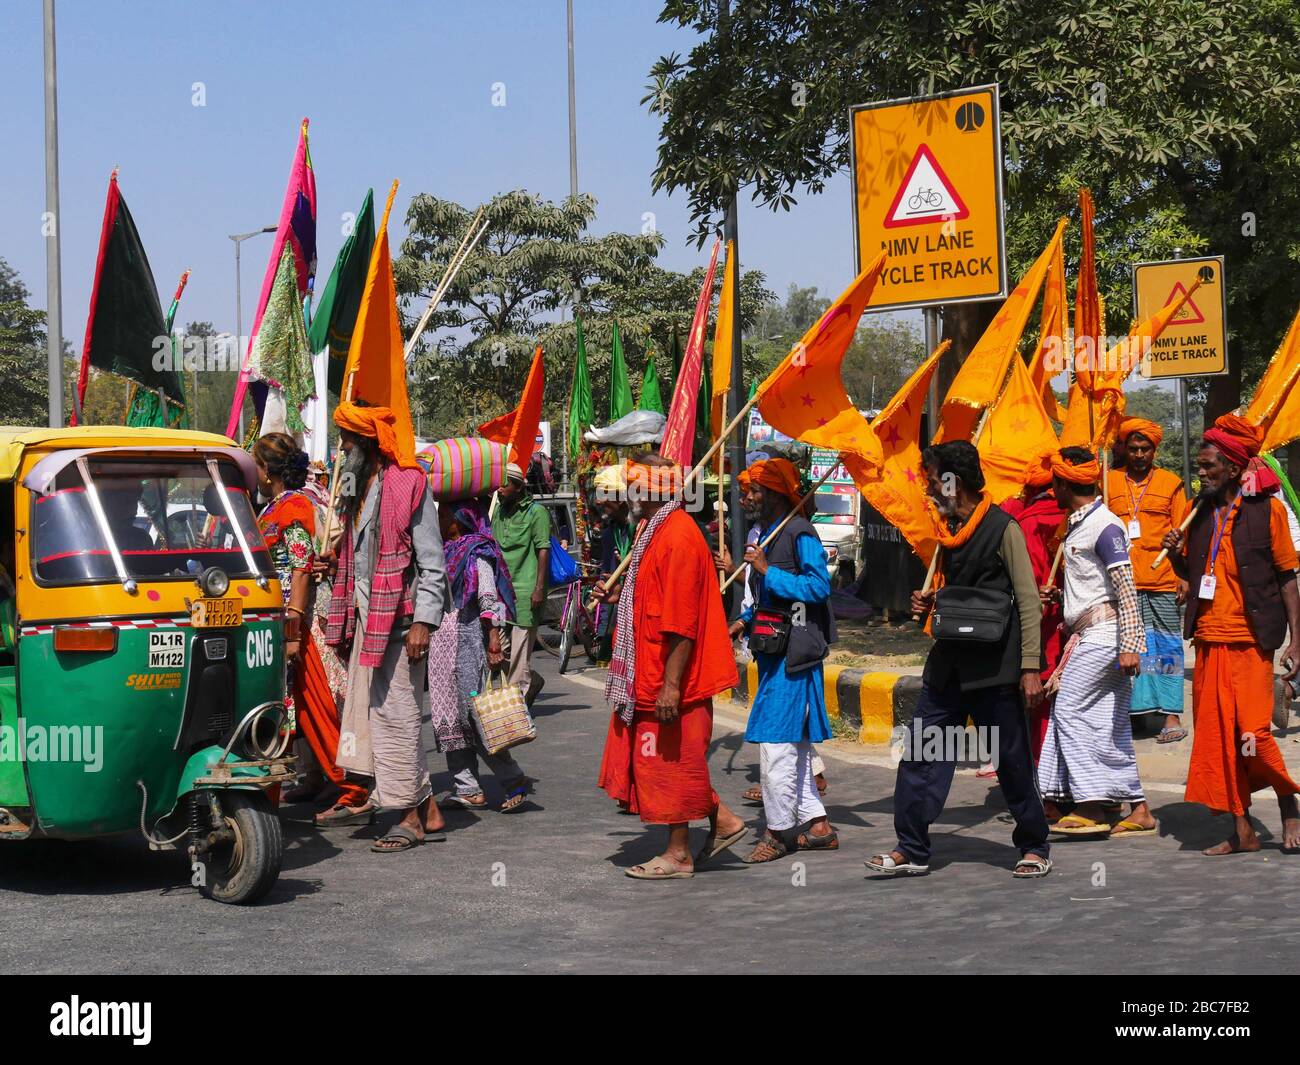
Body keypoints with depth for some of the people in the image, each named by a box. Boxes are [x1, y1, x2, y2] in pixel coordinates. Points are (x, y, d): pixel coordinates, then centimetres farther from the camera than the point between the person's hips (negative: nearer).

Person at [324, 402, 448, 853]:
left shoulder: (409, 485, -10)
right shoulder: (358, 486, 15)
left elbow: (432, 564, -12)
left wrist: (423, 621, -18)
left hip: (397, 618, -9)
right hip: (365, 615, 9)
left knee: (395, 715, -6)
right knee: (372, 711, 9)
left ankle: (411, 817, 3)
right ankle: (428, 809, 16)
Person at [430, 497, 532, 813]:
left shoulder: (476, 553, -9)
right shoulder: (444, 552, 16)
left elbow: (489, 601, -14)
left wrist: (494, 646, -20)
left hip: (468, 641, -9)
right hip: (441, 643, 9)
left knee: (475, 713, -11)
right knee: (448, 716, 6)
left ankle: (514, 781, -3)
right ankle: (467, 788, 9)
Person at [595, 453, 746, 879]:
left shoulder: (677, 537, -20)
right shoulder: (658, 531, 13)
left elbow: (681, 622, -24)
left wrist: (671, 684, -25)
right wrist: (620, 594, 11)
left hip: (669, 675, -10)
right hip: (650, 673, 10)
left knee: (670, 760, -1)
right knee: (674, 760, 15)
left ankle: (679, 855, 9)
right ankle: (722, 820, 22)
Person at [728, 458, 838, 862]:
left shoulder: (799, 533, -12)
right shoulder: (766, 534, 16)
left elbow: (819, 586, -20)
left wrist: (768, 572, -20)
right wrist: (746, 620, 12)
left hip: (793, 652, -10)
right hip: (774, 651, 10)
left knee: (776, 740, -8)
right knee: (793, 743, 13)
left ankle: (779, 830, 0)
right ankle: (816, 824, 19)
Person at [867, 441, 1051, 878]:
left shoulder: (1002, 528, -9)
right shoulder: (949, 530, 13)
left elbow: (1028, 600, -11)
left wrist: (1030, 666, -17)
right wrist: (929, 604, 3)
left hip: (994, 667, -7)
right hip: (949, 663, 7)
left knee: (1012, 761, 3)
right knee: (920, 756, 3)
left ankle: (1034, 847, 18)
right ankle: (912, 850, 8)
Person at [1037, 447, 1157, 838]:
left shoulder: (1104, 527, -13)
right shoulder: (1080, 524, 17)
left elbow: (1125, 589, -18)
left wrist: (1130, 644, -23)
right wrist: (1059, 595, 15)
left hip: (1103, 633, -10)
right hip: (1088, 634, 10)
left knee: (1070, 710, -9)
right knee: (1109, 723, 7)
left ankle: (1091, 807, -8)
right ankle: (1138, 809, 8)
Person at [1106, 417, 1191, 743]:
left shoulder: (1171, 483, 10)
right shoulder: (1110, 482, 11)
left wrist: (1185, 576, 1)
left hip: (1163, 581, -1)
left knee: (1166, 645, 0)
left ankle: (1171, 715, 1)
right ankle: (1125, 713, 5)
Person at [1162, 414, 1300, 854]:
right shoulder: (1203, 512, 11)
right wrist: (1177, 554, -1)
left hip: (1249, 640, -6)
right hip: (1209, 640, 6)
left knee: (1251, 732, -12)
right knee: (1217, 735, 5)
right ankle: (1242, 829, 13)